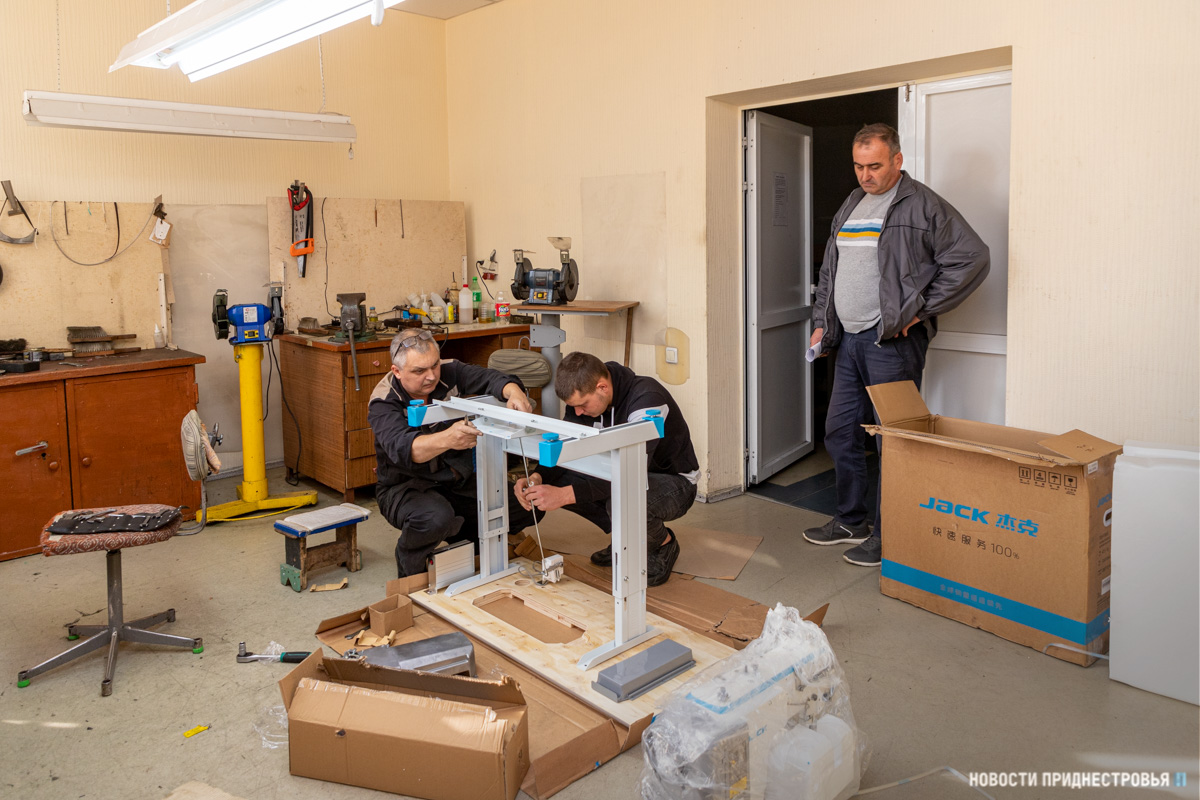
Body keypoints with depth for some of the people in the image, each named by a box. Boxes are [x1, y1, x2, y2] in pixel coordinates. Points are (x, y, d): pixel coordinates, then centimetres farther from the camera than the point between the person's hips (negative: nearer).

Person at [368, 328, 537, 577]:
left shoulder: (449, 372, -6)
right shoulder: (383, 403, -19)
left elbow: (489, 379, -19)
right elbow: (402, 449, -37)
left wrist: (513, 392, -43)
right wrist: (446, 439, -57)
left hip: (459, 480, 5)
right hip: (405, 487, -5)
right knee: (435, 517, -38)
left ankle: (461, 538, 15)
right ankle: (409, 574, -4)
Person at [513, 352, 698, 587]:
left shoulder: (647, 398, -32)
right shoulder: (584, 397, -9)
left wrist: (566, 495, -47)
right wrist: (536, 478, -26)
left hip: (675, 482, -7)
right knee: (557, 480, -12)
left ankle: (662, 543, -5)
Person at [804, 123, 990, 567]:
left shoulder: (922, 205, -6)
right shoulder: (850, 207, 18)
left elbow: (972, 257, -12)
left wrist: (920, 309, -13)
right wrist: (822, 322, 16)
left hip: (892, 342, -8)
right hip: (849, 339, 8)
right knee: (840, 432, 13)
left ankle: (888, 536, 8)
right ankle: (850, 521, 28)